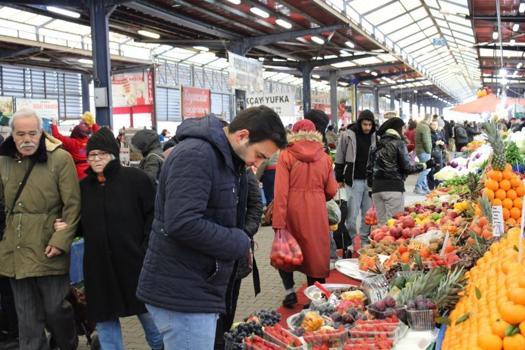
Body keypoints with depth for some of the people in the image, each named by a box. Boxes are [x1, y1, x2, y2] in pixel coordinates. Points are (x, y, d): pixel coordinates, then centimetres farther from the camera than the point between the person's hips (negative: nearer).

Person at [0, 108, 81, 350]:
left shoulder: (60, 159, -8)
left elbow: (73, 205, -9)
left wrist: (61, 240, -16)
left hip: (47, 251, -4)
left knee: (55, 309, 7)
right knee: (27, 317, 13)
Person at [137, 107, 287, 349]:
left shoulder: (223, 158, 12)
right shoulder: (195, 154, -19)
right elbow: (183, 224, -29)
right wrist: (240, 243, -17)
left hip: (198, 290, 10)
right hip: (183, 294, -10)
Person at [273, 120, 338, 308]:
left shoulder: (286, 156, -6)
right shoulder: (324, 158, 0)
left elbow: (281, 191, -13)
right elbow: (331, 191, 3)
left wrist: (278, 223, -13)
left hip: (293, 210, -1)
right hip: (317, 212, 2)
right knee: (315, 253, 12)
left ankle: (290, 290, 12)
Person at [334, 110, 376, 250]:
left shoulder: (375, 136, 5)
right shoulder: (348, 135, -5)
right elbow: (339, 158, 1)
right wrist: (339, 178, 1)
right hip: (354, 180, -3)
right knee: (352, 213, -2)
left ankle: (364, 240, 22)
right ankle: (351, 240, 12)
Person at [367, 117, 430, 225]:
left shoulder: (377, 145, 13)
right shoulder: (399, 143, -3)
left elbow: (369, 168, 13)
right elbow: (407, 167, -5)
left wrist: (371, 186, 20)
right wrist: (425, 165, 6)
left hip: (377, 187, 6)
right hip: (394, 187, -5)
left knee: (381, 223, 10)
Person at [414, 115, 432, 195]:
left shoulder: (419, 125, 15)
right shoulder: (425, 127, -16)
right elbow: (426, 141, -21)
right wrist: (429, 151, -10)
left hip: (419, 150, 10)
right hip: (424, 151, -10)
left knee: (424, 169, 14)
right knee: (426, 169, -7)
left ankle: (425, 187, 19)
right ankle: (418, 187, -8)